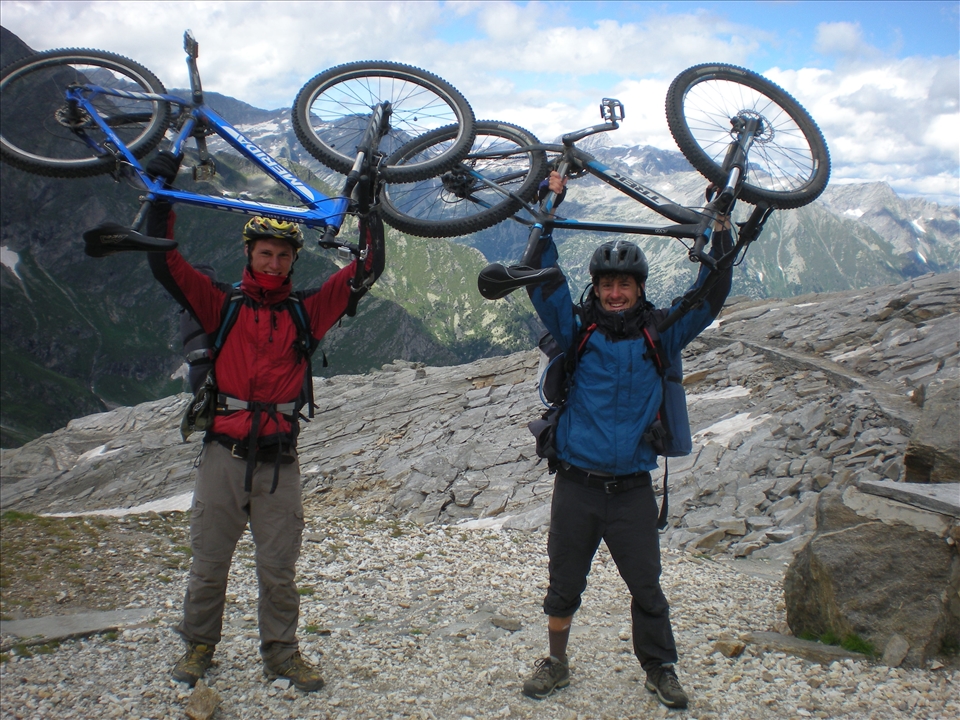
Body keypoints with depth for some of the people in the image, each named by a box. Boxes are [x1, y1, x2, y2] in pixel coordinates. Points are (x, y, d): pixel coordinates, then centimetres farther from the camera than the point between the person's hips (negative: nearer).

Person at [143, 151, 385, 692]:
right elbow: (165, 263, -4)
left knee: (279, 569, 9)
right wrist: (161, 194, -9)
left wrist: (369, 212, -2)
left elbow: (367, 270, 2)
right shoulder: (222, 305, 3)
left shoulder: (307, 311, 5)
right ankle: (199, 645, 32)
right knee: (209, 563, 12)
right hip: (225, 455, 0)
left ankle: (282, 652, 25)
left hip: (280, 460, 1)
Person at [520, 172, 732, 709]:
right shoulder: (578, 332, 0)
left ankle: (660, 668, 30)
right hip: (577, 484, 0)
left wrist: (720, 229, -5)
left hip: (632, 489, 0)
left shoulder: (659, 337, 3)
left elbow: (711, 297, 1)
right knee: (564, 585, 13)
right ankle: (556, 664, 32)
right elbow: (543, 280, -7)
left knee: (647, 588, 9)